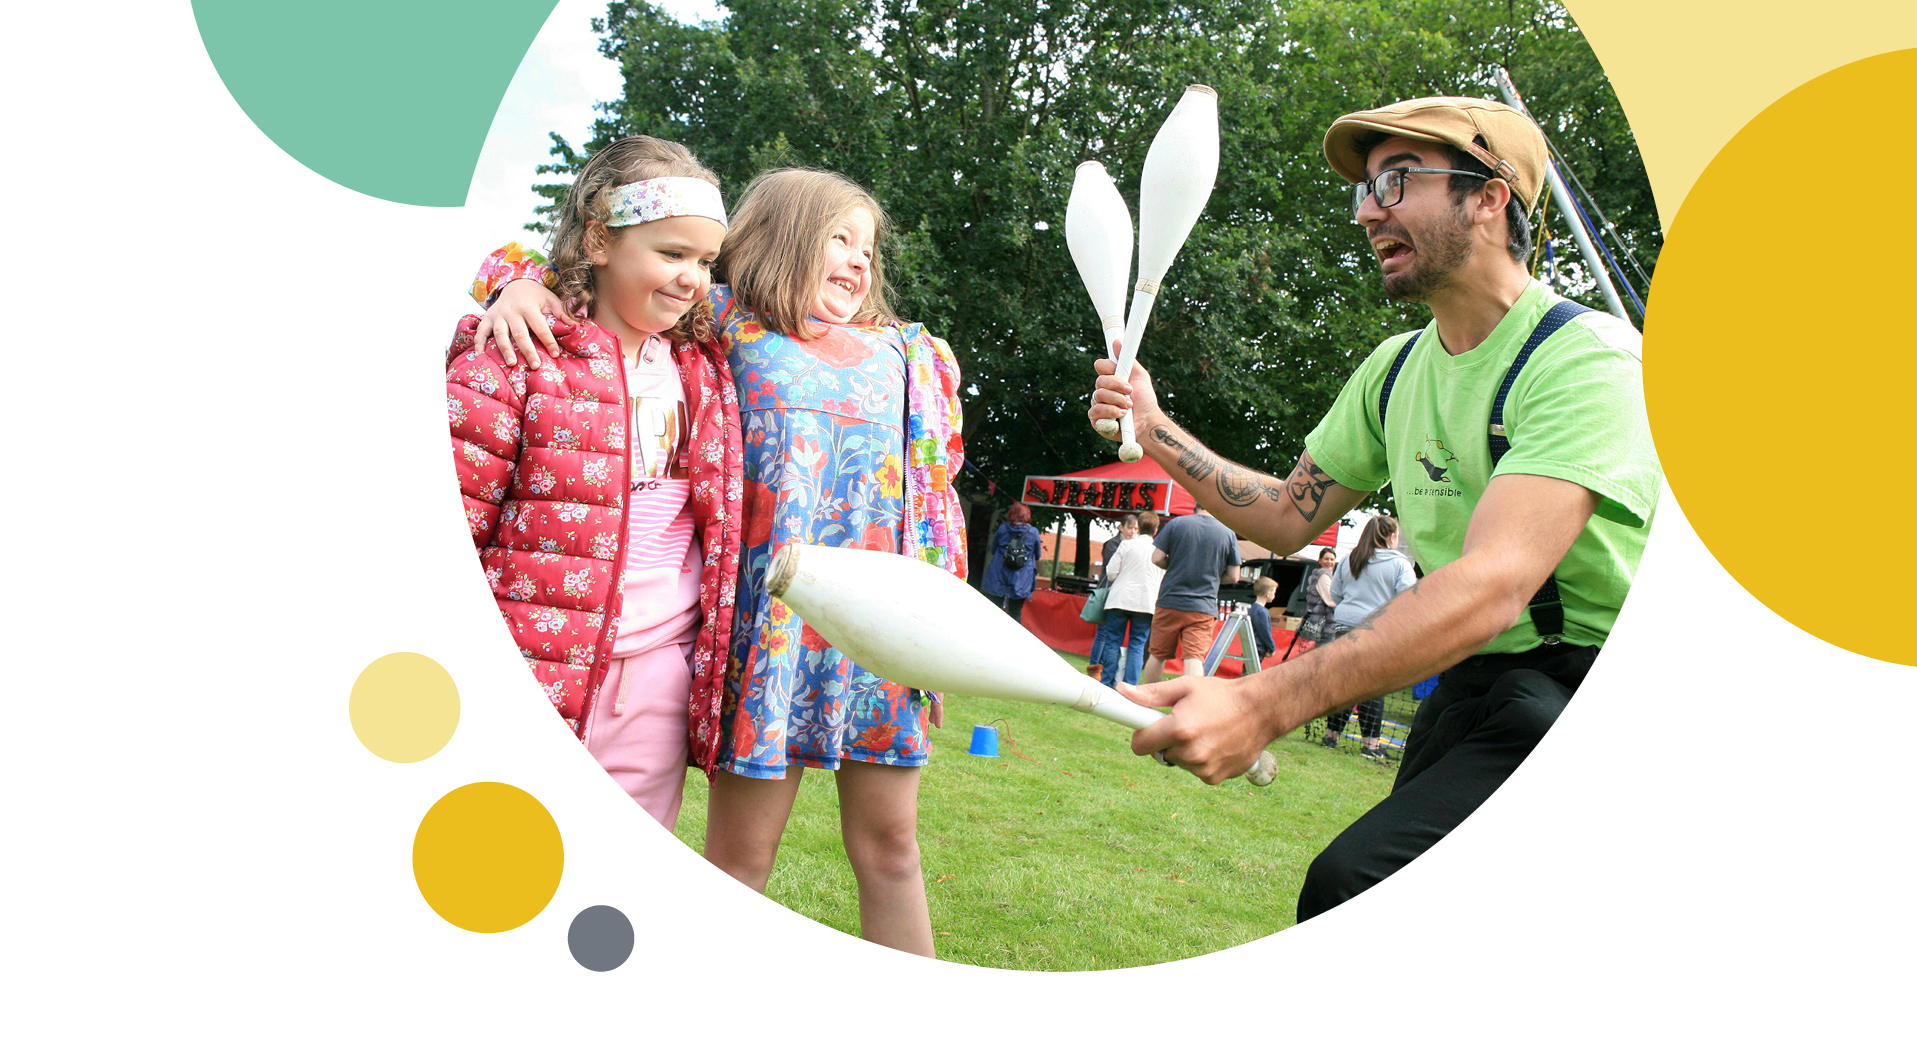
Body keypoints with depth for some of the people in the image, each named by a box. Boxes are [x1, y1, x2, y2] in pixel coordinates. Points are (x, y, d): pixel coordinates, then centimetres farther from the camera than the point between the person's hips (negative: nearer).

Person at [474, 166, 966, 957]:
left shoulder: (910, 354, 14)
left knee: (888, 844, 9)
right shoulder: (724, 325, 4)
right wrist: (523, 285, -13)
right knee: (739, 851, 4)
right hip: (766, 624, -3)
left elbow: (937, 497, 13)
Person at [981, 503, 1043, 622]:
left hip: (998, 578, 1)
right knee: (1015, 614, 3)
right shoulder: (1034, 532, -3)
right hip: (1021, 581, -1)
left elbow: (993, 550, 12)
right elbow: (1037, 556, 9)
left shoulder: (1002, 528, 0)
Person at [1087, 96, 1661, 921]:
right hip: (1468, 690, 8)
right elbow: (1289, 517, 17)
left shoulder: (1587, 356, -18)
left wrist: (1264, 704, -40)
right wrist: (1154, 430, 5)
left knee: (1356, 884, -26)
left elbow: (1494, 584, -31)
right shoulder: (1395, 371, 10)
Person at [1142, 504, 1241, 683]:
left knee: (1157, 655, 13)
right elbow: (1233, 576, 4)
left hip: (1169, 602, 1)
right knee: (1195, 658, -6)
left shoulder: (1177, 524, -1)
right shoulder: (1228, 534, 1)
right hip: (1203, 608, 0)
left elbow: (1157, 558, -3)